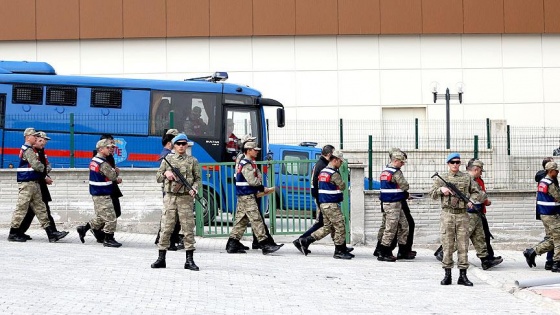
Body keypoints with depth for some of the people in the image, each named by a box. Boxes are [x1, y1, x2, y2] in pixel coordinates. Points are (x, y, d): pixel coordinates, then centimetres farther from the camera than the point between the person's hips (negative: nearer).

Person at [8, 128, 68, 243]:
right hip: (26, 183, -10)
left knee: (40, 208, 8)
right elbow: (36, 165, -20)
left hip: (33, 183, 10)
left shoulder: (30, 149, 19)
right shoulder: (27, 150, -13)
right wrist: (45, 169, -1)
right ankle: (13, 233, 2)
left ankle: (50, 232, 8)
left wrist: (44, 177, 7)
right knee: (21, 207, -4)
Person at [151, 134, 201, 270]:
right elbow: (157, 177, 13)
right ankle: (161, 258, 8)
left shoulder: (192, 161, 9)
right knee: (166, 228, 1)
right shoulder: (168, 159, 11)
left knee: (188, 228, -2)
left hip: (186, 198, -1)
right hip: (170, 197, 1)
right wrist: (165, 174, -7)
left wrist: (194, 188, -11)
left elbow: (198, 178, 9)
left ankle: (189, 260, 2)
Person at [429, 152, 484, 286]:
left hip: (462, 215, 0)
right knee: (447, 245, -1)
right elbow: (432, 194, 3)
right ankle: (447, 275, 5)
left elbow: (480, 193, 10)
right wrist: (441, 189, -16)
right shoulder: (441, 179, 9)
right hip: (447, 215, 0)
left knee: (463, 245, 0)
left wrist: (472, 200, -8)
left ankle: (463, 275, 5)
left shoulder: (467, 178, 9)